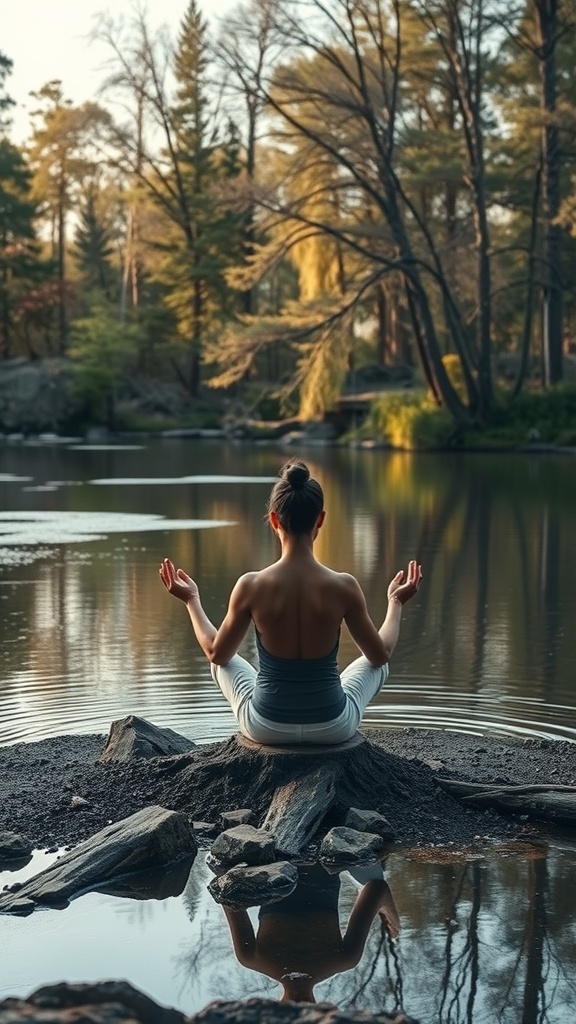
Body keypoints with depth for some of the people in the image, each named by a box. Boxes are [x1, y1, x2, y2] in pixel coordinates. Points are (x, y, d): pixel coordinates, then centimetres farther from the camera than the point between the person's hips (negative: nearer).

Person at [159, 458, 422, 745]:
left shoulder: (251, 586, -17)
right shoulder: (344, 586, -17)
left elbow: (216, 653, -1)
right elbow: (381, 654, -2)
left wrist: (192, 600, 15)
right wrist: (396, 602, 16)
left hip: (267, 728, 0)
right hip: (332, 728, 0)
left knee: (223, 664, 30)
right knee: (376, 665, 30)